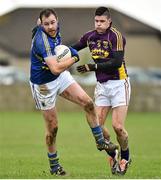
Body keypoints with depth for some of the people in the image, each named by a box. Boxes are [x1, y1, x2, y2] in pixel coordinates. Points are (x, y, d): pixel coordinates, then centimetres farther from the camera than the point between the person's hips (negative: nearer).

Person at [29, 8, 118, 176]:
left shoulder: (55, 30, -6)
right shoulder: (42, 41, -33)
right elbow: (56, 69, -40)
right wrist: (74, 59, -24)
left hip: (61, 76, 7)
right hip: (44, 85, -7)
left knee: (87, 103, -7)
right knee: (52, 127, 1)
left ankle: (100, 142, 7)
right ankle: (54, 165, 19)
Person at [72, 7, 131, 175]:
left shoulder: (116, 36, -14)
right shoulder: (90, 36, 5)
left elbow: (116, 62, -22)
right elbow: (73, 49, 20)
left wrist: (93, 67, -24)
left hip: (118, 84, -6)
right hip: (101, 85, 6)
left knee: (118, 126, -11)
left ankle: (125, 157, 14)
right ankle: (112, 155, 21)